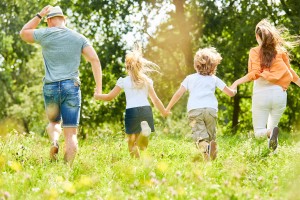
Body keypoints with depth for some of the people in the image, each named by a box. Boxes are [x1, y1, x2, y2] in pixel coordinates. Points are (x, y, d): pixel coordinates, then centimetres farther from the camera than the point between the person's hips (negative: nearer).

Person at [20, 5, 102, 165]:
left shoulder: (45, 34, 3)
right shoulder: (78, 37, 8)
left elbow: (23, 33, 22)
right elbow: (95, 60, 0)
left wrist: (39, 15, 22)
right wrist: (99, 86, 0)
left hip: (50, 87, 0)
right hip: (71, 87, 0)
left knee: (54, 121, 25)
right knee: (71, 132, 1)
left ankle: (54, 141, -6)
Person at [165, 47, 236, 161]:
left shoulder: (189, 78, 18)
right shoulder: (214, 79, 19)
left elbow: (178, 94, 10)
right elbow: (230, 93, 21)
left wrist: (168, 108, 19)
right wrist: (234, 91, 45)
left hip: (194, 110, -1)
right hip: (211, 109, 1)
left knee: (199, 135, -12)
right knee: (210, 137, 10)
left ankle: (204, 146, -46)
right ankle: (211, 144, -24)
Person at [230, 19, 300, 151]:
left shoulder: (255, 52, -1)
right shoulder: (281, 51, 6)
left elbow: (255, 73, -11)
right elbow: (289, 72, 8)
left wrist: (237, 82, -4)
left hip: (261, 94, -2)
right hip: (279, 93, 3)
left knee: (259, 132, 7)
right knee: (272, 126, 20)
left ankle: (271, 132, -27)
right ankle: (272, 154, -5)